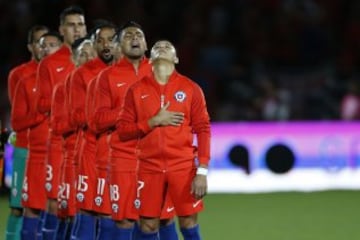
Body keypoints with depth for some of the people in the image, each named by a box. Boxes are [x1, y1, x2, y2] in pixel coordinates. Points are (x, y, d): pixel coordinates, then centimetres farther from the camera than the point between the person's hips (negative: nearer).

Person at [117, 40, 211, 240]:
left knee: (189, 223, -2)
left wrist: (202, 171, -9)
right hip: (149, 167, 2)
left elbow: (203, 129, -1)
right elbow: (123, 130, 5)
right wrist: (154, 121, -10)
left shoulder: (191, 88, 3)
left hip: (184, 166, -2)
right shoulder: (137, 90, 7)